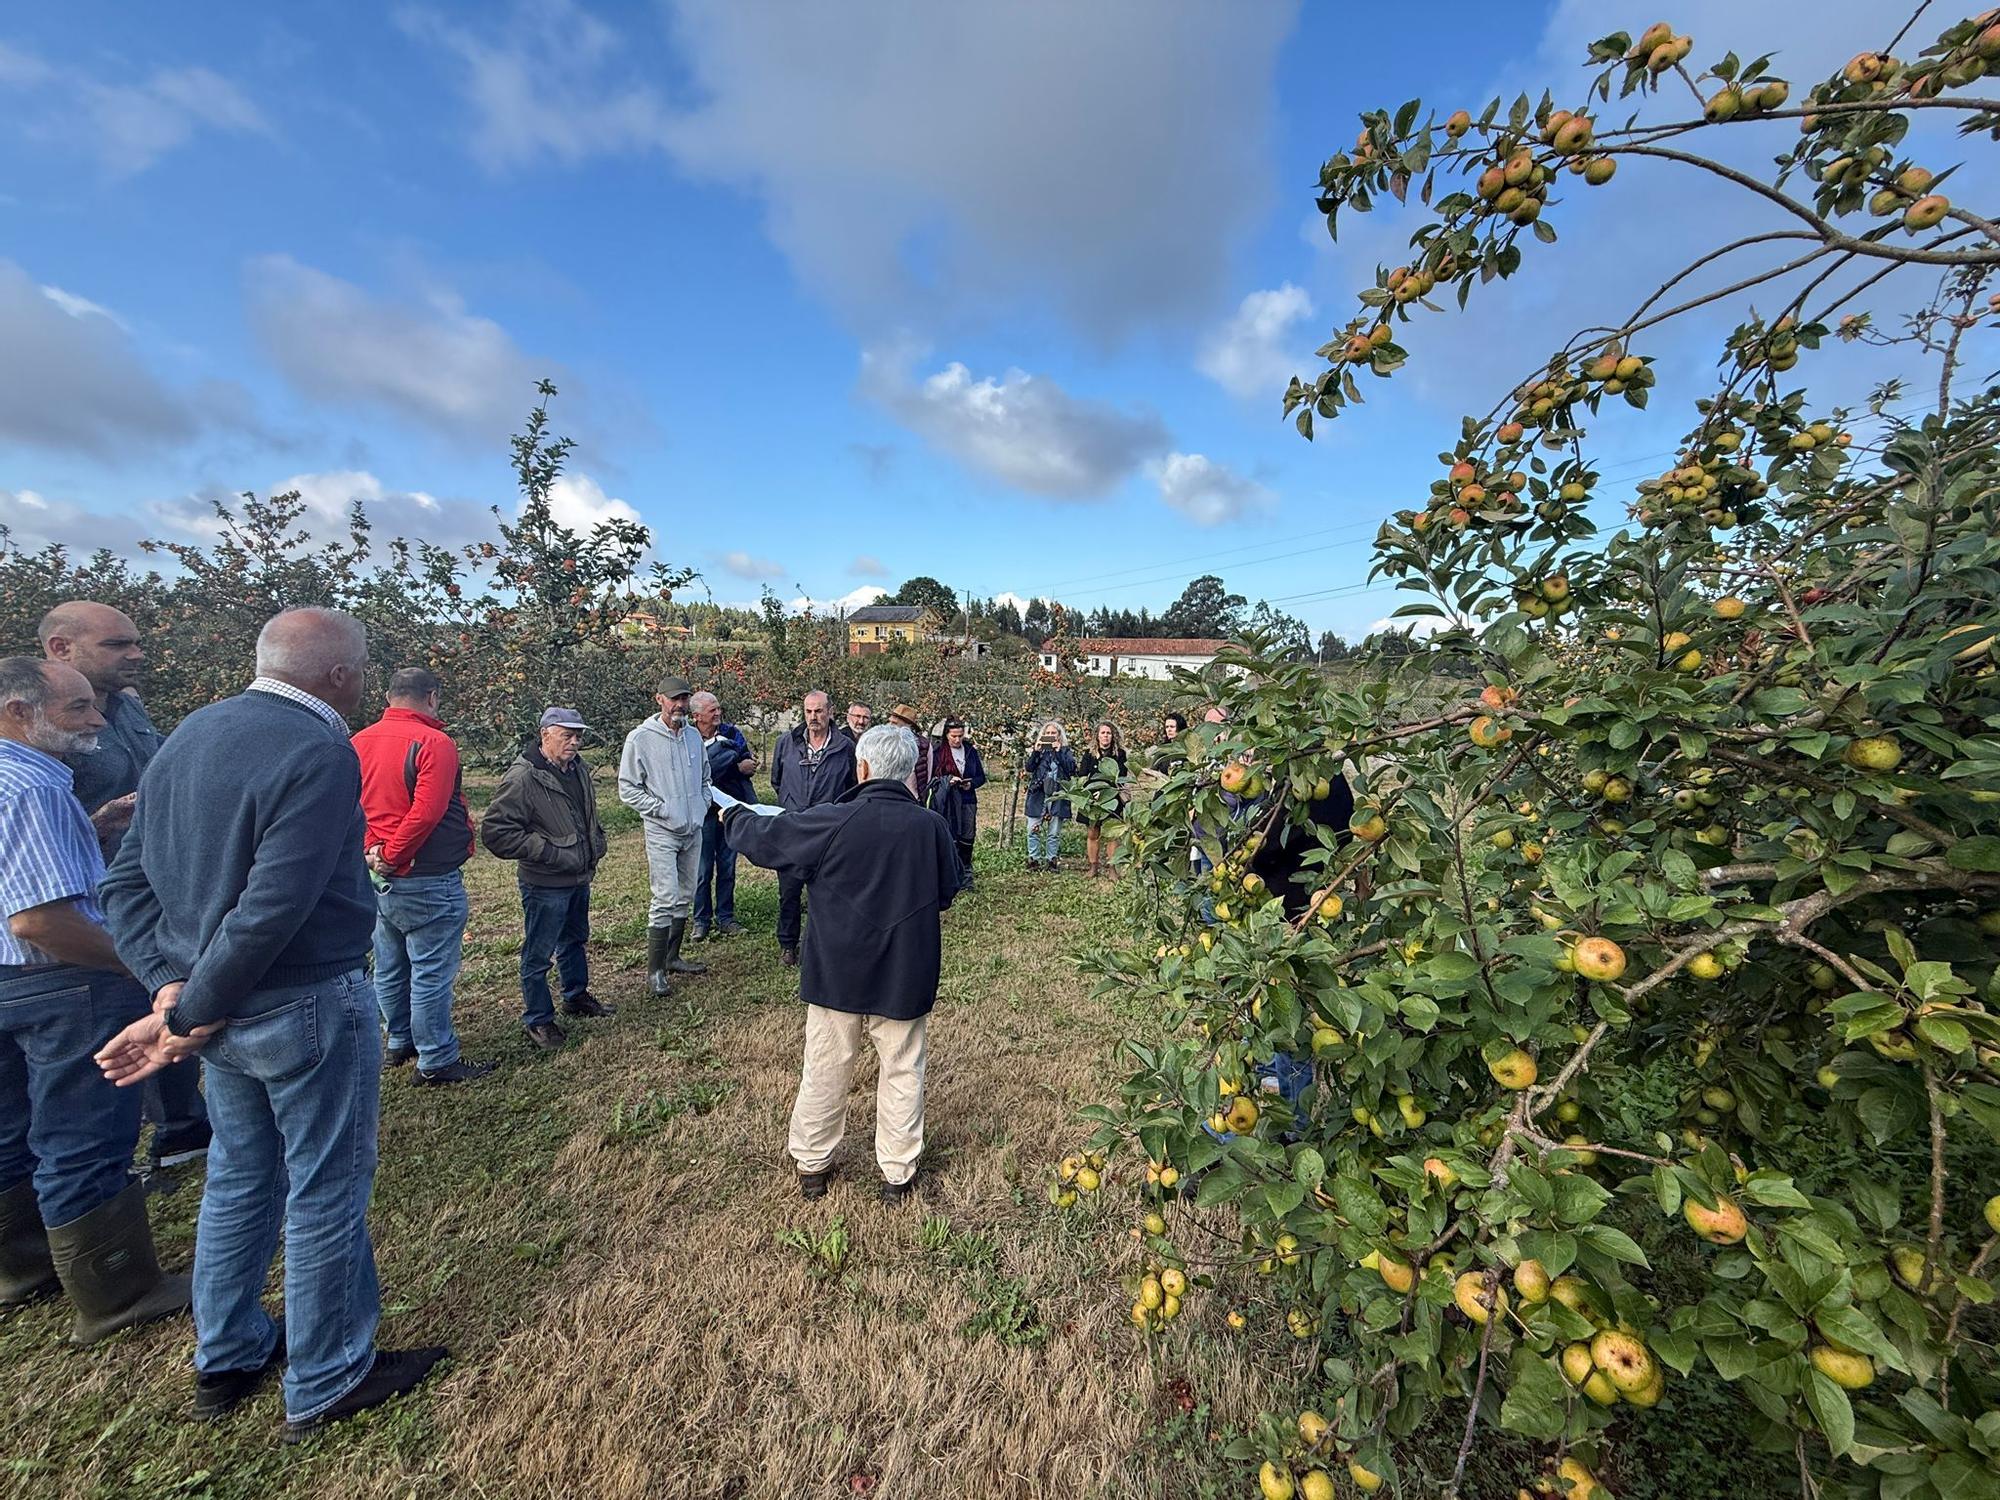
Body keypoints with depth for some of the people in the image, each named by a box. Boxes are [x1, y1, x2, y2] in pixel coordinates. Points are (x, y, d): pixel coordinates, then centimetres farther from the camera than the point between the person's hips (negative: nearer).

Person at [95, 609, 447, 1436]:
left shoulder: (187, 736, 6)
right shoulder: (319, 753, -22)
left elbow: (127, 882, 5)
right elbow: (274, 908, -26)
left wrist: (171, 985, -3)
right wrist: (188, 1016, -11)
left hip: (224, 1010, 8)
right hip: (308, 1008, -8)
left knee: (238, 1179, 25)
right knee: (324, 1194, 10)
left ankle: (227, 1358, 43)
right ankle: (327, 1382, 29)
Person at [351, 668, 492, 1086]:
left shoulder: (360, 742, 7)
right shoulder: (433, 743, -17)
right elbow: (426, 813, -24)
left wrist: (372, 849, -1)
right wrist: (392, 857, -12)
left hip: (380, 880, 8)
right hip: (427, 880, -8)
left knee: (390, 969, 20)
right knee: (432, 972, 2)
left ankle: (399, 1043, 36)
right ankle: (436, 1062, 12)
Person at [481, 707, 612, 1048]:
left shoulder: (578, 769, 7)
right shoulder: (523, 777, -20)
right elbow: (495, 831, -23)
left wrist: (596, 842, 14)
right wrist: (547, 851, -23)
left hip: (580, 878, 8)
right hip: (545, 885, -8)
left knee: (575, 940, 24)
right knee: (538, 954, 8)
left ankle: (576, 996, 43)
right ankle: (538, 1020, 24)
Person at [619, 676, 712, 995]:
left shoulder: (694, 735, 6)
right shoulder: (640, 738, -10)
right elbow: (627, 789, -8)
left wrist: (702, 806, 6)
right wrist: (662, 809, -13)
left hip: (694, 830, 6)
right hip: (661, 832, -6)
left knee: (685, 897, 14)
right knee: (666, 899, -9)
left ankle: (673, 957, 29)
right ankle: (655, 970, 4)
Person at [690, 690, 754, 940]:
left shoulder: (731, 732, 3)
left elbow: (749, 764, -5)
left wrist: (718, 770, -19)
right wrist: (736, 766, -13)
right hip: (704, 810, -3)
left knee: (728, 868, 11)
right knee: (703, 870, 6)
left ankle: (725, 917, 23)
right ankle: (702, 920, 21)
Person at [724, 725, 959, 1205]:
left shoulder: (831, 821, -18)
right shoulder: (931, 826, -12)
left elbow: (762, 838, -4)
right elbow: (946, 892, 3)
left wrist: (732, 817, 17)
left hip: (837, 975, 0)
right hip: (905, 979, 1)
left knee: (824, 1073, 19)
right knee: (902, 1075, 17)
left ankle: (812, 1165, 38)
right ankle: (898, 1173, 30)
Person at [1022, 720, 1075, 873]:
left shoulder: (1066, 751, 9)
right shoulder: (1038, 750, 12)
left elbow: (1072, 769, -8)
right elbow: (1029, 768, 0)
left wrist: (1059, 751, -12)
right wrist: (1036, 751, -11)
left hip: (1057, 796, -1)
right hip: (1038, 794, 1)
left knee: (1054, 832, 3)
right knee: (1033, 829, -2)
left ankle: (1052, 860, 13)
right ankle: (1034, 860, 8)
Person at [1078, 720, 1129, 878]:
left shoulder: (1120, 754, 3)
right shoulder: (1089, 754, 8)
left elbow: (1121, 777, -4)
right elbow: (1081, 773, -3)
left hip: (1112, 799, -2)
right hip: (1092, 798, 2)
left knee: (1111, 834, -4)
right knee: (1092, 834, 3)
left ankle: (1112, 868, 2)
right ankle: (1093, 868, 11)